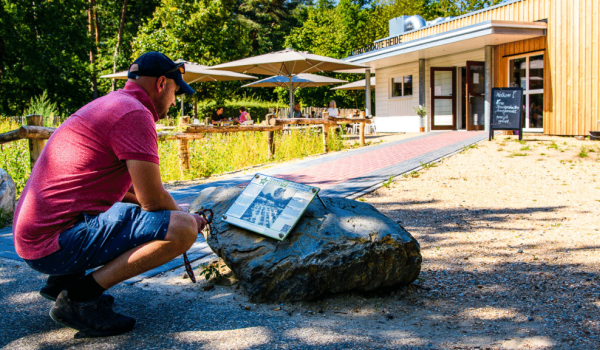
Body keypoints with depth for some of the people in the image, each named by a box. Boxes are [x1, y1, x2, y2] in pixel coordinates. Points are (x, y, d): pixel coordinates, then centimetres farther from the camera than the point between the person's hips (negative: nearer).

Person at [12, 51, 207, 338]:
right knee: (182, 228, -18)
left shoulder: (110, 105, 20)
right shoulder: (135, 114, -12)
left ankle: (65, 279, 15)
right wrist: (189, 219, 6)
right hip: (56, 243, -10)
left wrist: (177, 213, 23)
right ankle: (80, 296, -12)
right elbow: (153, 199, -15)